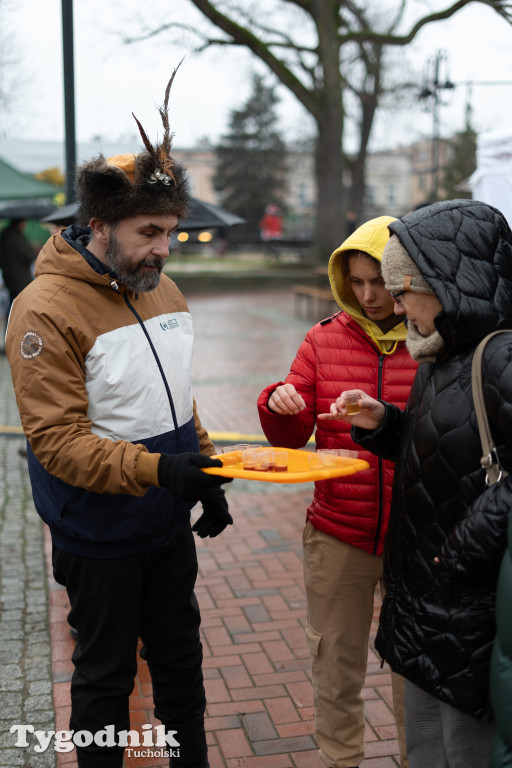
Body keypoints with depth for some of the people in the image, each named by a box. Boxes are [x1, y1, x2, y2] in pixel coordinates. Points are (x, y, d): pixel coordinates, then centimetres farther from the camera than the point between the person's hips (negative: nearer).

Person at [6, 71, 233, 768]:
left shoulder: (165, 292, 3)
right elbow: (57, 441, -24)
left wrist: (207, 478, 11)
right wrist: (156, 470, -35)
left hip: (170, 526, 7)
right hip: (100, 538, -6)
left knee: (180, 659, 21)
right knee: (106, 678, 12)